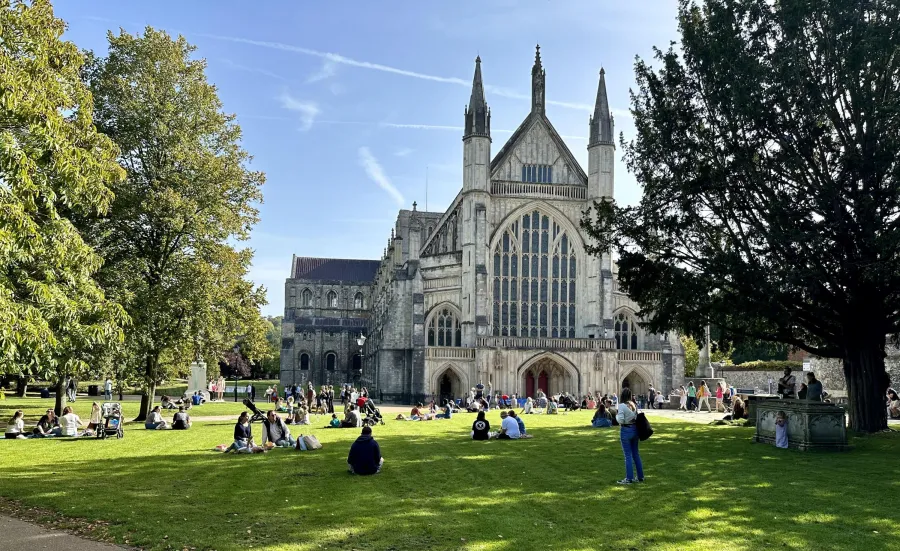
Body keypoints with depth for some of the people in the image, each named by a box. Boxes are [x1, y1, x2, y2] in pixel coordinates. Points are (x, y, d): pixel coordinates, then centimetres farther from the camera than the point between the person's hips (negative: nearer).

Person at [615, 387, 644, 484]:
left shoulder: (621, 405, -16)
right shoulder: (634, 405, 5)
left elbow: (620, 420, -19)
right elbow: (637, 418, 10)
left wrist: (616, 414, -3)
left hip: (626, 430, -6)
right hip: (635, 429, 6)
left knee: (628, 455, -1)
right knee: (636, 453, 15)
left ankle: (629, 478, 3)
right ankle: (640, 477, 21)